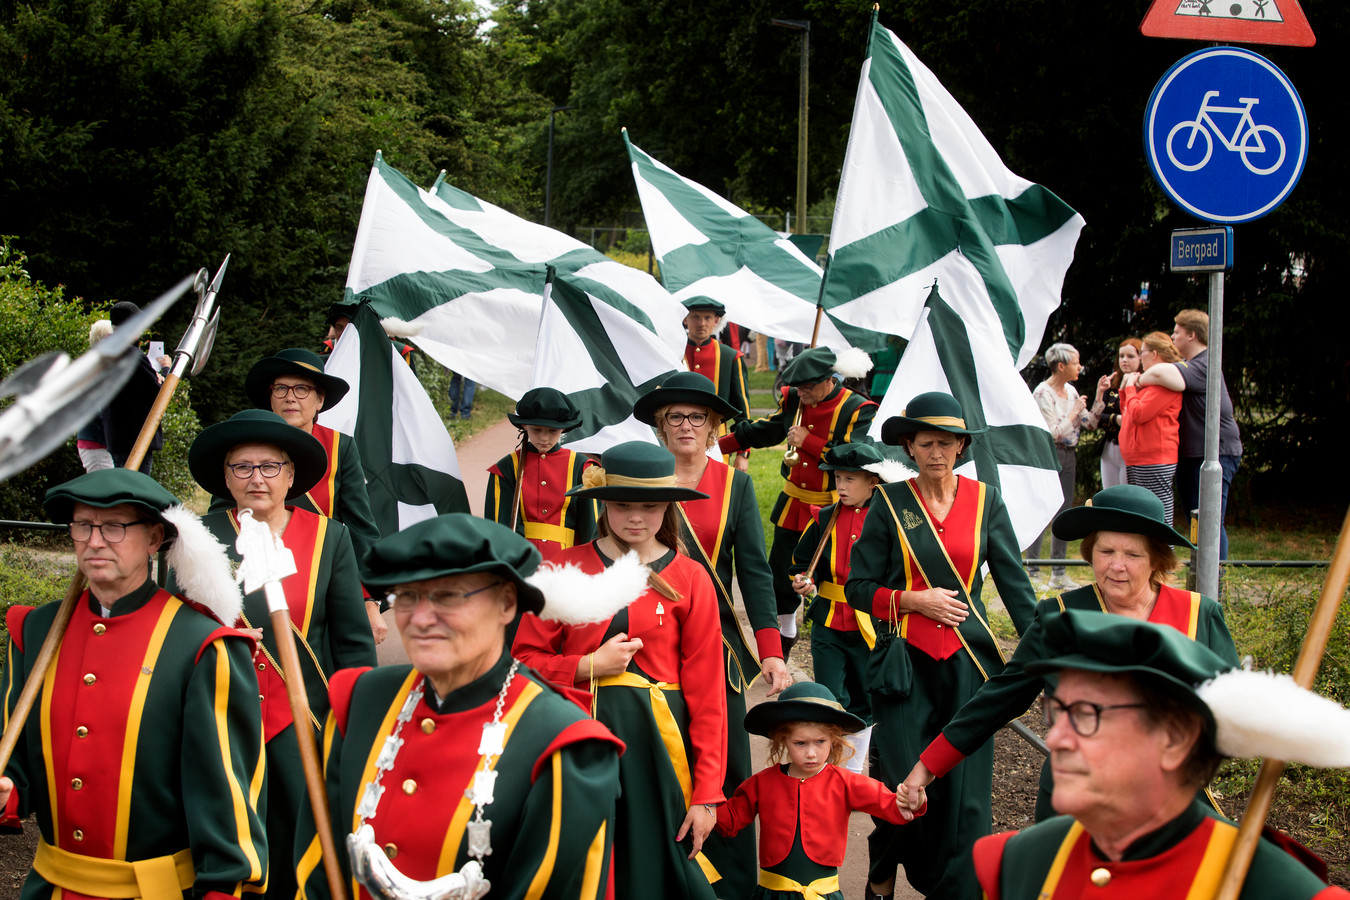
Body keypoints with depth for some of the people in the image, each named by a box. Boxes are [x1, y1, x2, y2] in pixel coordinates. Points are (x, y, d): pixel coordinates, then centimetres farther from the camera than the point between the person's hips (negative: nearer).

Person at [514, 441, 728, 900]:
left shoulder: (690, 580, 0)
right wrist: (591, 666, -13)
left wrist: (706, 792, -6)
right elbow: (527, 660, 4)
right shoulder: (567, 567, 2)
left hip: (655, 742, -1)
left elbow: (706, 693, -2)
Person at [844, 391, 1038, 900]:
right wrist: (911, 599, -10)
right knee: (904, 782, -2)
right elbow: (858, 589, 4)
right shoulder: (889, 503, 1)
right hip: (905, 661, -1)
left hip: (968, 660, 1)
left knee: (965, 789, -2)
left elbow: (1014, 583, 6)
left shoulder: (985, 501, 6)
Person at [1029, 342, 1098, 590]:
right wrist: (1074, 412, -12)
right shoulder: (1043, 393, -12)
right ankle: (1032, 573, -1)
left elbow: (1090, 423, 9)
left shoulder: (1071, 391, 11)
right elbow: (1052, 433, -17)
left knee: (1064, 512, 8)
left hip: (1068, 456, 8)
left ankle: (1058, 573, 13)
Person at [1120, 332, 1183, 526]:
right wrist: (1125, 389, 13)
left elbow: (1138, 414, -20)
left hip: (1154, 461, -11)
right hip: (1137, 460, 11)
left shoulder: (1165, 380, -12)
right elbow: (1127, 414, 25)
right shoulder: (1151, 380, 21)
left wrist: (1130, 388, -5)